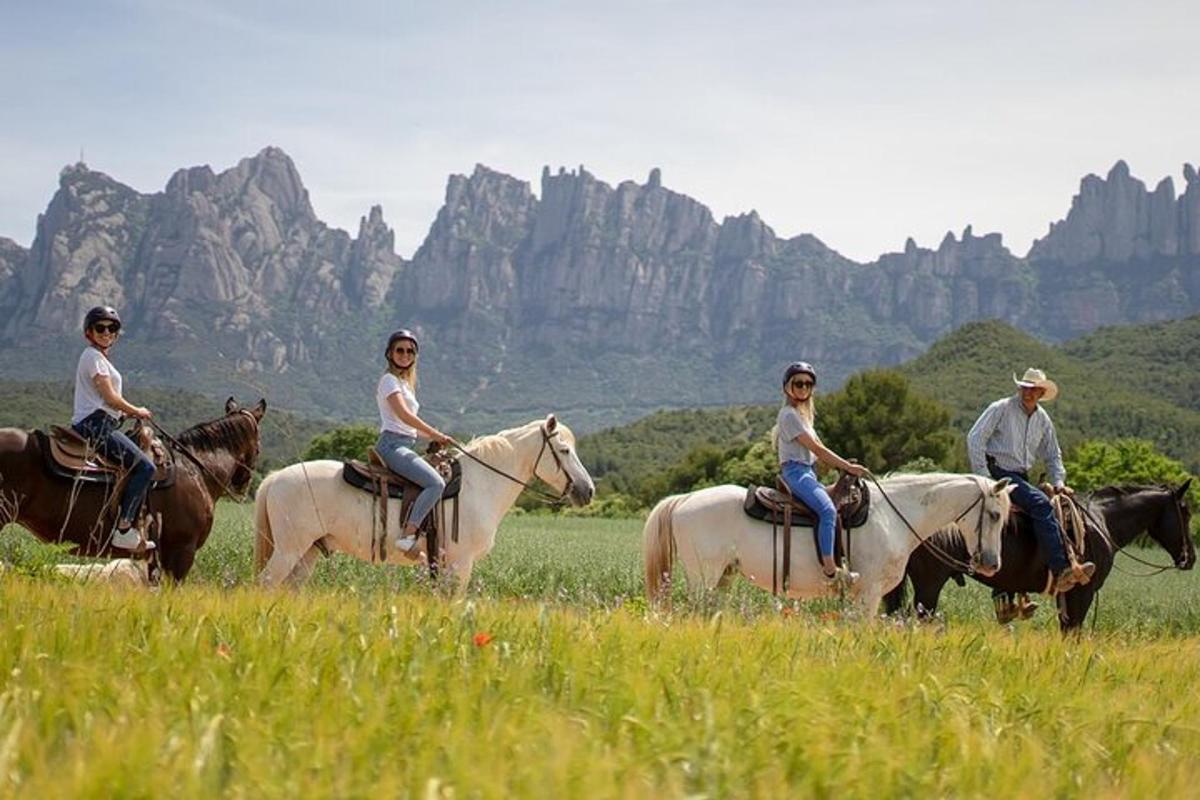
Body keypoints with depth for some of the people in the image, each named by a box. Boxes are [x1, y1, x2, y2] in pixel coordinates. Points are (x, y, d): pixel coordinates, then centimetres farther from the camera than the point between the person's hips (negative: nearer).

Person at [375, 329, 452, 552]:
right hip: (393, 444, -10)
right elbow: (403, 415, -18)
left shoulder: (406, 383, 24)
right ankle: (407, 536, -32)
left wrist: (434, 437, 14)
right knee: (436, 484, -26)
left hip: (406, 446, 10)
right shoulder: (390, 380, -5)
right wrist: (435, 434, -17)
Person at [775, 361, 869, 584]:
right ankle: (830, 568, -36)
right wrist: (848, 467, -12)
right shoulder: (789, 414, -10)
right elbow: (816, 448, -13)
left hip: (807, 473, 11)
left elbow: (818, 451, 20)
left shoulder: (802, 414, 22)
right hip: (796, 471, -11)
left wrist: (845, 466, 10)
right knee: (827, 510, -29)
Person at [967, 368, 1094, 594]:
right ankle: (1061, 570, -36)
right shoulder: (1001, 409, -4)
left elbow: (1052, 456, 25)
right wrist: (983, 478, -14)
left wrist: (1058, 482, 8)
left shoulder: (1042, 420, 15)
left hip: (1021, 477, 8)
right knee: (1040, 503, -29)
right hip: (997, 472, -8)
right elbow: (975, 439, -9)